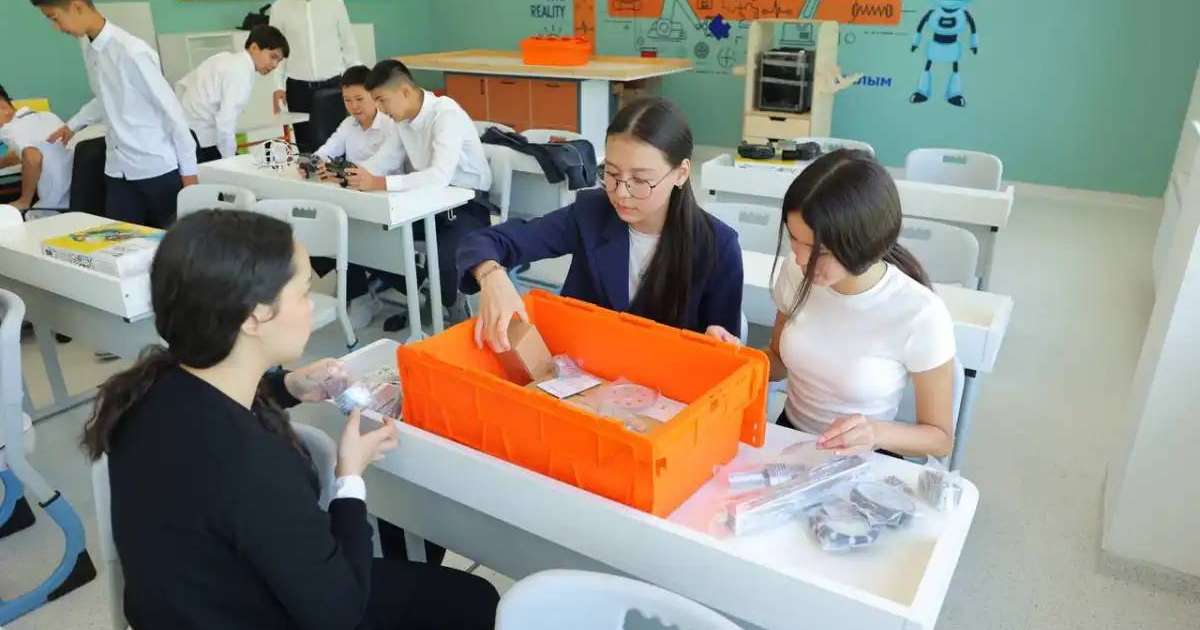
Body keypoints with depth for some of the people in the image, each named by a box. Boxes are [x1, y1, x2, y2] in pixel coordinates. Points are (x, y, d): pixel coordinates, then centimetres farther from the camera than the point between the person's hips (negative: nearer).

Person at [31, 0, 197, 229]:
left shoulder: (132, 51, -15)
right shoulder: (90, 51, 8)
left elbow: (170, 108, -13)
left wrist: (188, 169, -11)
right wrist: (72, 125, 34)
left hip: (158, 169, -7)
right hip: (118, 171, 7)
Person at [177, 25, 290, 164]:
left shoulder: (226, 59, 11)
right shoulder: (242, 73, -16)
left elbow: (182, 85, 16)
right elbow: (225, 122, -22)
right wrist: (230, 160, -14)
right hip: (200, 138, -9)